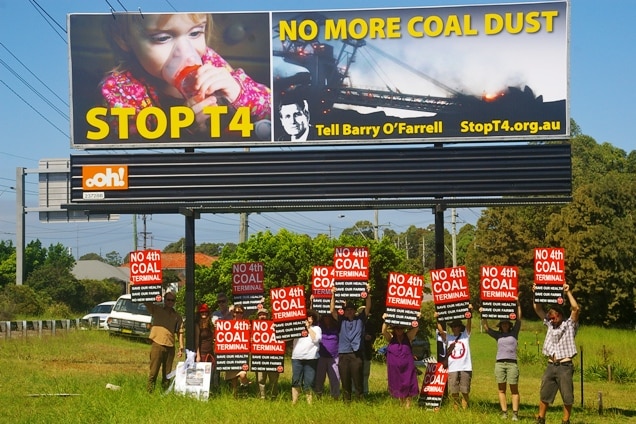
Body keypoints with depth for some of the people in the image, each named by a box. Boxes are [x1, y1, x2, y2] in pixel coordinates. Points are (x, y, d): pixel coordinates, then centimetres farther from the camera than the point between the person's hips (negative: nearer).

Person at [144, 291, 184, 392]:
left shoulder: (177, 316, 11)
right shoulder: (156, 309, 5)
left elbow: (180, 332, 11)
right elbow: (145, 300, -4)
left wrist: (181, 347, 5)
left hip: (170, 347, 3)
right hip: (157, 345, -3)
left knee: (167, 373, 8)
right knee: (153, 371, -4)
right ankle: (150, 391, -1)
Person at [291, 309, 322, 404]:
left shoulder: (316, 328, 11)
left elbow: (316, 339, -6)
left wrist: (308, 328, -1)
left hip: (310, 358, -2)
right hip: (296, 358, 2)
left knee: (309, 382, -3)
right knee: (296, 381, 2)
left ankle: (309, 403, 0)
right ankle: (294, 402, 5)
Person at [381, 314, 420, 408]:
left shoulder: (408, 337, 6)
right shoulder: (390, 338, 4)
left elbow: (415, 329, -7)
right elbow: (384, 331, -13)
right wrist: (385, 321, -27)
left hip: (407, 367, 0)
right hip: (395, 368, 0)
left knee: (408, 386, -2)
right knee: (398, 387, 5)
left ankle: (408, 405, 2)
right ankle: (402, 405, 14)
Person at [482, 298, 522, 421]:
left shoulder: (514, 332, 9)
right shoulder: (498, 335, 14)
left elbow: (518, 319, 3)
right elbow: (485, 327, 11)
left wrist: (518, 304, -4)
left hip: (512, 363, -3)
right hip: (499, 363, 3)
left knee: (514, 390, -3)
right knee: (501, 390, 2)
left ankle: (515, 414, -5)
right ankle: (504, 412, 4)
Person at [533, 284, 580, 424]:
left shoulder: (569, 325, 1)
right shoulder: (550, 324, 15)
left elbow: (576, 309, -14)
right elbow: (538, 309, 15)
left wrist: (568, 292, -13)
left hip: (565, 366, -5)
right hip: (551, 365, 5)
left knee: (567, 397, 0)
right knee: (544, 395, 8)